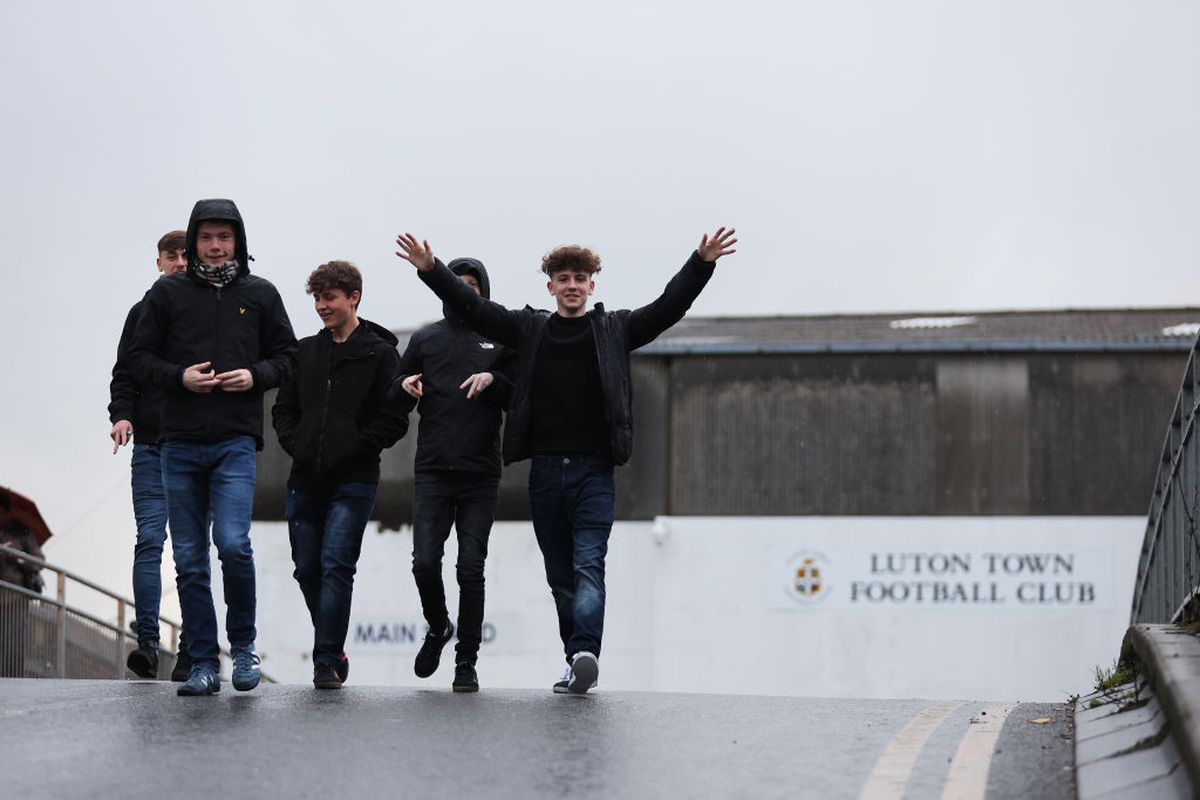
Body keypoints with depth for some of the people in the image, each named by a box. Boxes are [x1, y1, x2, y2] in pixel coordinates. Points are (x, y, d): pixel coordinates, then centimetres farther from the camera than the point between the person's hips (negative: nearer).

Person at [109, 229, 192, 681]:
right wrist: (121, 415, -8)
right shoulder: (143, 313, 11)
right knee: (149, 541, -8)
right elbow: (124, 374, 10)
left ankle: (191, 651, 5)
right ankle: (147, 643, -9)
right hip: (151, 447, 1)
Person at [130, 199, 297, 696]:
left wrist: (255, 375, -7)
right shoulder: (166, 294, 7)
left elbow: (287, 356, 13)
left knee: (233, 542, -16)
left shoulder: (261, 295, 8)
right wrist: (179, 377, -9)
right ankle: (203, 664, 12)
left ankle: (243, 641, 6)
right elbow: (140, 357, 8)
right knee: (190, 560, 3)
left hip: (236, 441, -1)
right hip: (179, 444, 1)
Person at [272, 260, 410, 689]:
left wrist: (350, 450, -13)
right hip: (305, 481, 5)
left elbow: (394, 420, -5)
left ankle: (327, 661, -12)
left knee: (336, 567, -13)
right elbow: (283, 408, 20)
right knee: (307, 569, 8)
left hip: (353, 482, -5)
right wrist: (296, 445, 2)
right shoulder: (306, 351, 15)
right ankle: (334, 650, 24)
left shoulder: (380, 353, -1)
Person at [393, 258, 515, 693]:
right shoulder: (424, 339, 13)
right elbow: (393, 404, 16)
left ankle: (467, 661, 5)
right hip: (432, 471, 1)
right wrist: (404, 386, -6)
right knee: (425, 561, -7)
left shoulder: (501, 339, 9)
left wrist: (494, 380, -12)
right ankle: (437, 628, 22)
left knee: (471, 568, -2)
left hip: (481, 476, -1)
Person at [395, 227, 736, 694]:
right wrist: (430, 269, -3)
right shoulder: (529, 329, 10)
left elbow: (668, 307, -2)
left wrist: (702, 264, -14)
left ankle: (584, 654, -26)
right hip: (545, 471, 3)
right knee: (560, 575, 8)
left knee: (588, 566, -14)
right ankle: (577, 662, 15)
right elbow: (472, 307, 7)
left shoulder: (615, 330, 7)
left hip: (594, 471, -3)